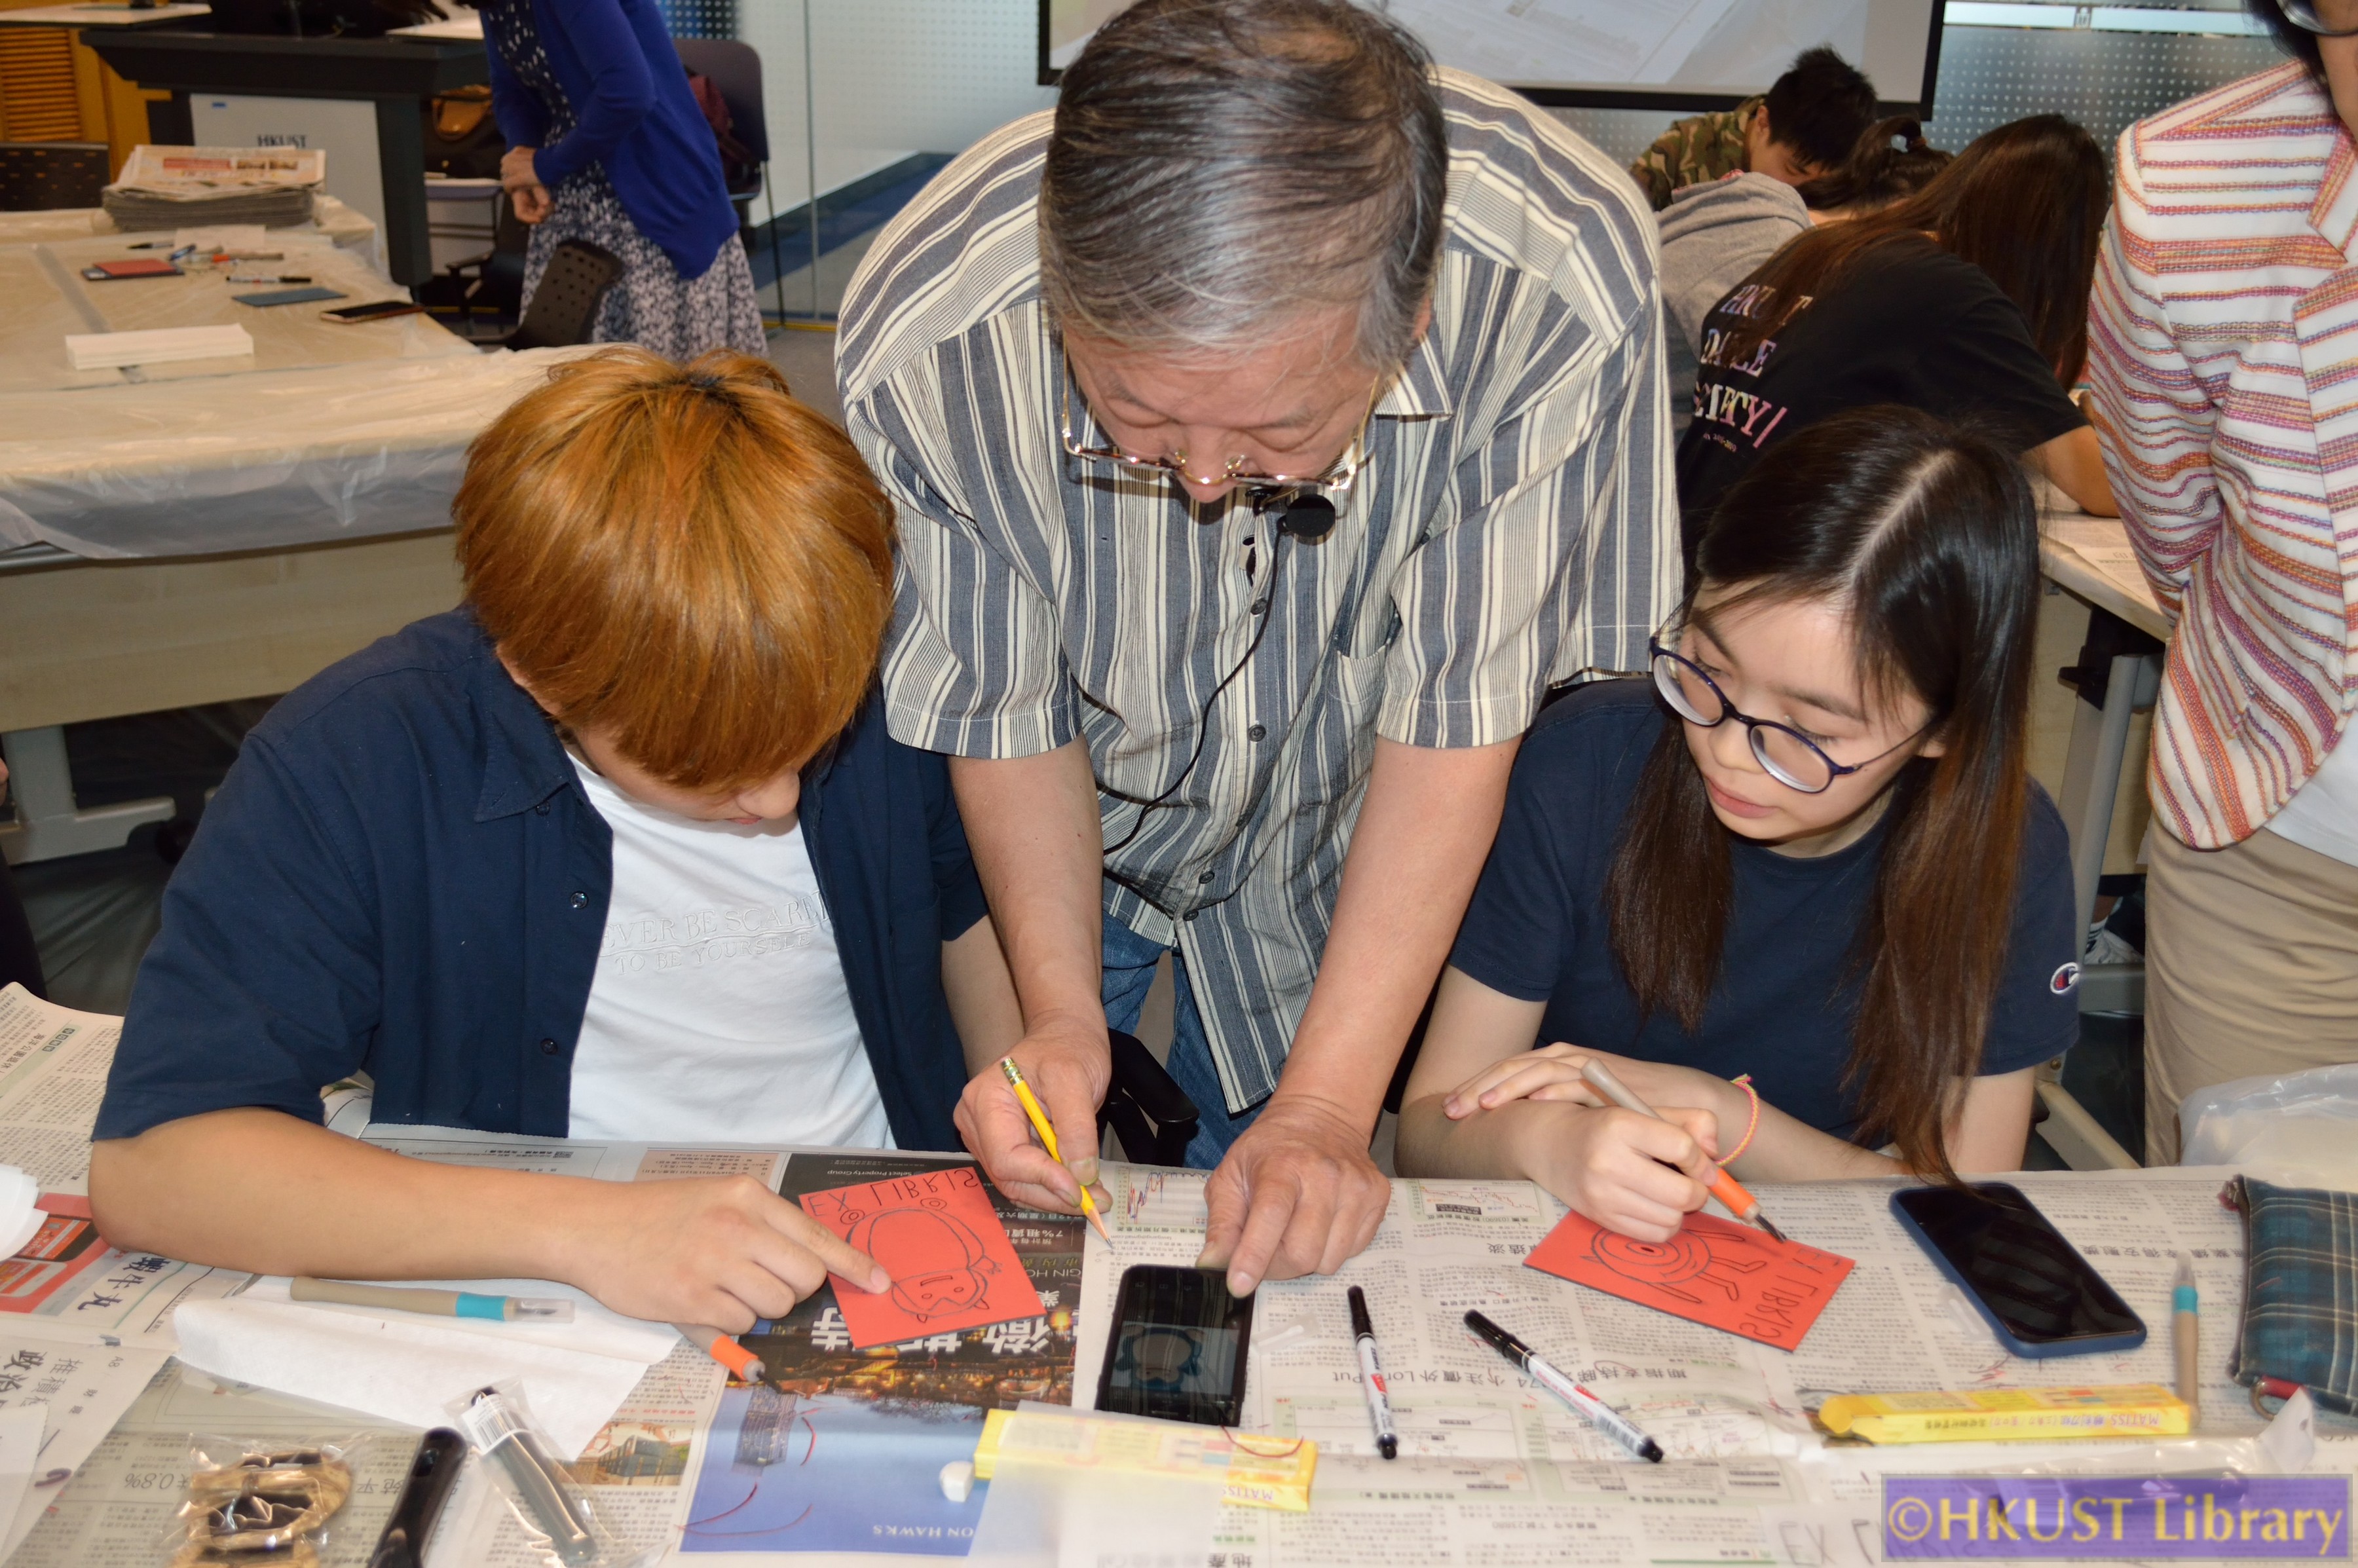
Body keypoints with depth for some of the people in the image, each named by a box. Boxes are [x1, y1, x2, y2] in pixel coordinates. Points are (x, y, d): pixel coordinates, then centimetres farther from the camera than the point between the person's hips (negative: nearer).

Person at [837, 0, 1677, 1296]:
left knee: (1291, 1242, 14)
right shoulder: (926, 346, -34)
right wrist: (1060, 1011, -27)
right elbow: (1003, 710, -16)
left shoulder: (1563, 283, -36)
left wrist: (1326, 1103, -26)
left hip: (1337, 839, 0)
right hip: (1063, 819, 0)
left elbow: (1458, 711, -26)